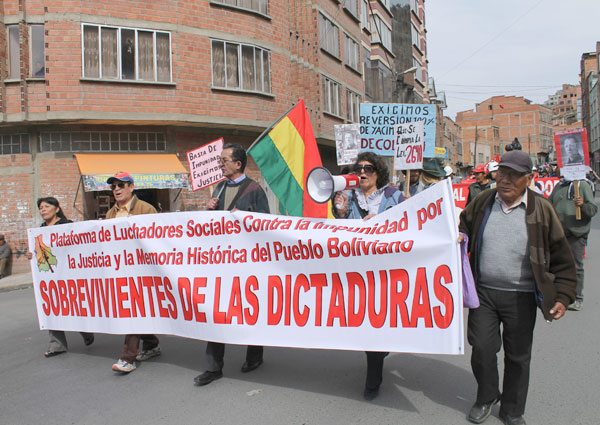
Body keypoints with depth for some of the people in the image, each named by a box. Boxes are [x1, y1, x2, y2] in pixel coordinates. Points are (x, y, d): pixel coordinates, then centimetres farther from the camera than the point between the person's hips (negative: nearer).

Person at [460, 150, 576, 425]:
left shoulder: (541, 210, -5)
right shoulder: (481, 203, 1)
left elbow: (562, 259, 1)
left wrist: (563, 297, -3)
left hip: (521, 297, -1)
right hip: (483, 292, 1)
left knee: (518, 356, 11)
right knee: (481, 348, 4)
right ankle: (486, 397, 31)